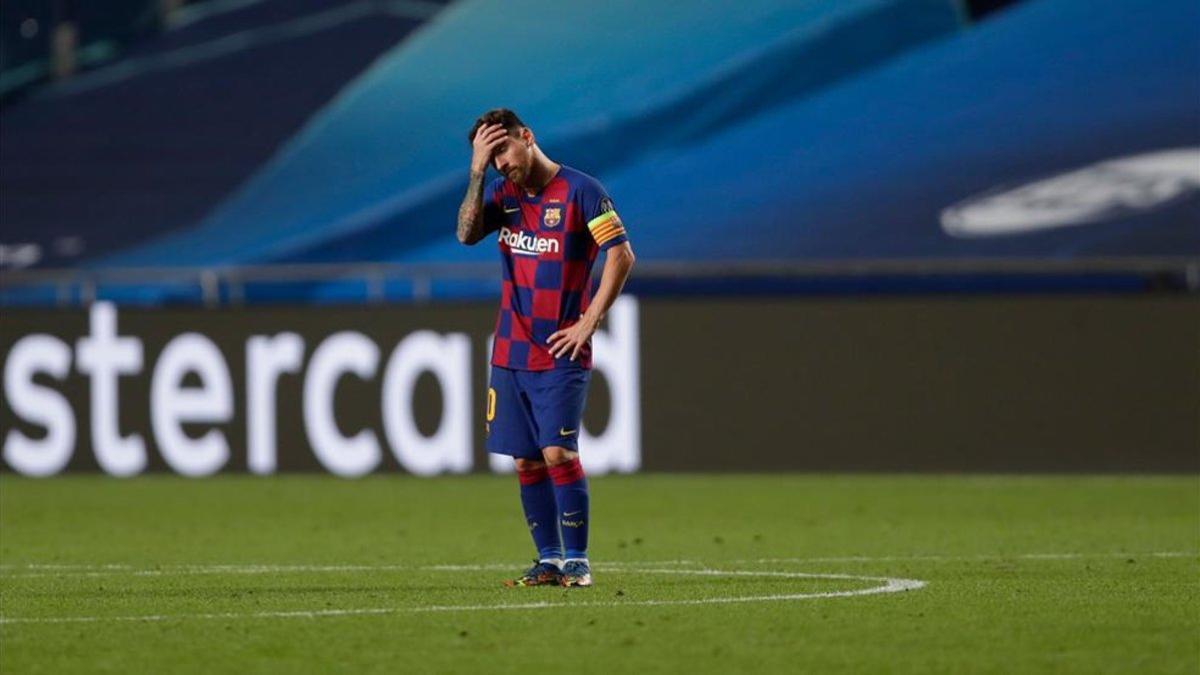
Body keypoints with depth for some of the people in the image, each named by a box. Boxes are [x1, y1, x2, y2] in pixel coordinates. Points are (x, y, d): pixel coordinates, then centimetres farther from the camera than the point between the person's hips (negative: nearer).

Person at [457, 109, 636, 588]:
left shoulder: (580, 190, -6)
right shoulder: (503, 193, 11)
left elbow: (621, 256, -9)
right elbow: (467, 234, -4)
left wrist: (588, 322, -12)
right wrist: (477, 171, -11)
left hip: (561, 353, -6)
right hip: (510, 351, 6)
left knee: (558, 452, -14)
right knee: (526, 461, 4)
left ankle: (577, 561, -6)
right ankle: (549, 560, 11)